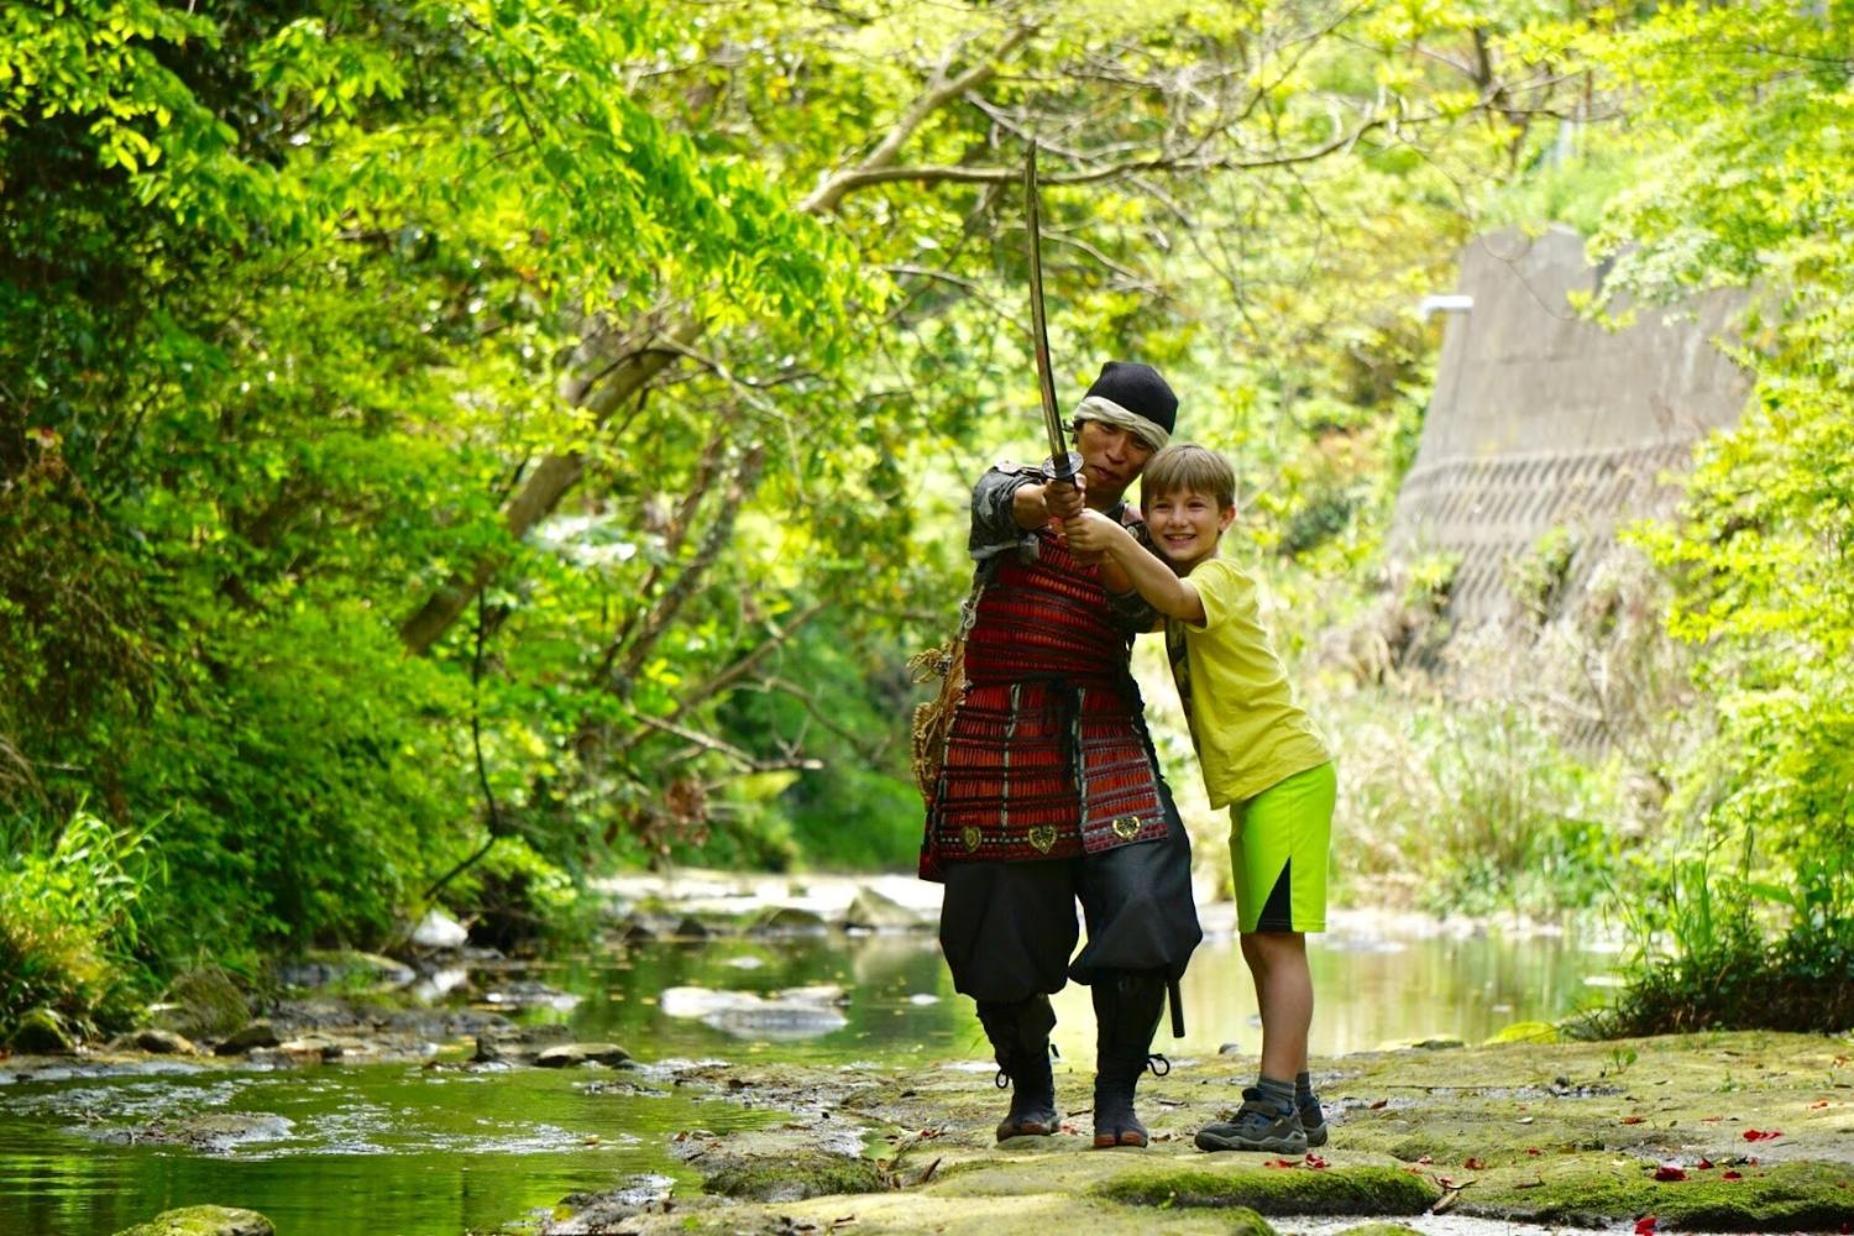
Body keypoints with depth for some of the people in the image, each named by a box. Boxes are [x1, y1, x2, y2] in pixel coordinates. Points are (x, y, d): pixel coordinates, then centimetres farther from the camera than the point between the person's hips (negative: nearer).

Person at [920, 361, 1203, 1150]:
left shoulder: (1142, 538, 15)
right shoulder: (1012, 491, 7)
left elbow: (1144, 612, -8)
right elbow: (1003, 503, -20)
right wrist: (1046, 504, -43)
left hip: (1103, 738, 2)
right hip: (1000, 740, -2)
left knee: (1142, 914, -17)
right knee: (1002, 938, -1)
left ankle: (1117, 1099, -3)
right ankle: (1031, 1089, 24)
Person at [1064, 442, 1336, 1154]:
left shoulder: (1220, 578, -14)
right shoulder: (1180, 585, 16)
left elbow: (1180, 600, -35)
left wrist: (1116, 542, -46)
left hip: (1286, 775, -10)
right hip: (1252, 782, 10)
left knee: (1277, 939, -13)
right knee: (1261, 943, 11)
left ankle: (1275, 1104, -17)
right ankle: (1295, 1106, 15)